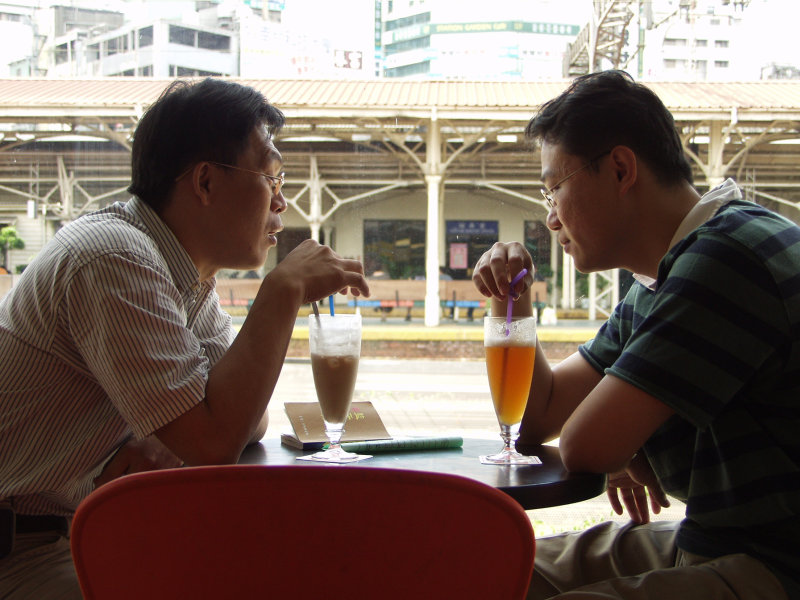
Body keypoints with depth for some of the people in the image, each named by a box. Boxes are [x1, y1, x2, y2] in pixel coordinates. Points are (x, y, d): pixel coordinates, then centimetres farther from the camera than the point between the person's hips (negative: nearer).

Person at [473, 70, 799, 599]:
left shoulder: (729, 252, -20)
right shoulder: (650, 295, 11)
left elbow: (586, 446, -21)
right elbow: (538, 417, 19)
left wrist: (632, 456, 1)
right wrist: (514, 304, 7)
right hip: (705, 544, 9)